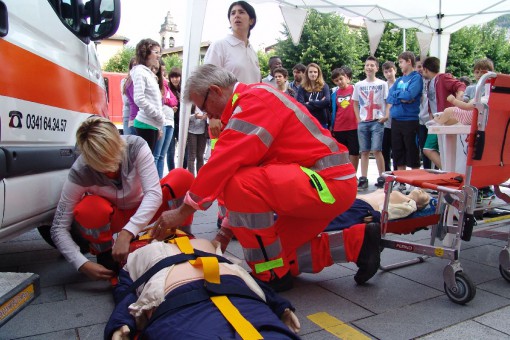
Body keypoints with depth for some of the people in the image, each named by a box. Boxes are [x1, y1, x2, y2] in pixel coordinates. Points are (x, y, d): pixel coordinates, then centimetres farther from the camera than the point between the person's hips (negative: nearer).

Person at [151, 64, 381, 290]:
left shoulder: (255, 98, -14)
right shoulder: (253, 100, 17)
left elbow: (225, 161, -23)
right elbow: (241, 165, 16)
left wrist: (183, 211, -14)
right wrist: (227, 229, 15)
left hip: (329, 182, -10)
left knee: (239, 183, -26)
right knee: (281, 254, 15)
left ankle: (271, 274, -10)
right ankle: (357, 243, 15)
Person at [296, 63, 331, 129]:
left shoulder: (324, 86, 5)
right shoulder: (302, 88, 4)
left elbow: (327, 101, -12)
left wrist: (310, 103, -9)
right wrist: (320, 104, -10)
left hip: (322, 122, 1)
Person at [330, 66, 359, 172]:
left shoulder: (355, 89, -3)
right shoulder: (335, 93, 5)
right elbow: (333, 111, 10)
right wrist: (332, 128, 9)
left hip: (353, 127, -3)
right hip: (338, 128, 3)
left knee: (354, 153, 5)